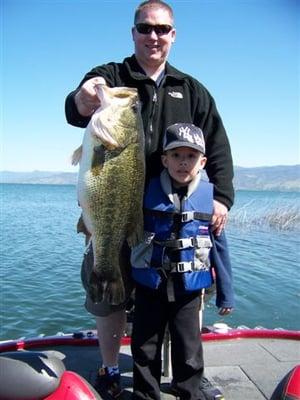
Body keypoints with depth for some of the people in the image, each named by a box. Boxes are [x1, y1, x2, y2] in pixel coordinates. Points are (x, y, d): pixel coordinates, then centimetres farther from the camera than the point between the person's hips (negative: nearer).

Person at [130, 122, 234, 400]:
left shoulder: (210, 197, -6)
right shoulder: (146, 192, -7)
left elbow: (219, 248, 0)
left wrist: (226, 293, 5)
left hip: (189, 288, 0)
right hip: (149, 285, 1)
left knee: (188, 351, 12)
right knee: (145, 348, 15)